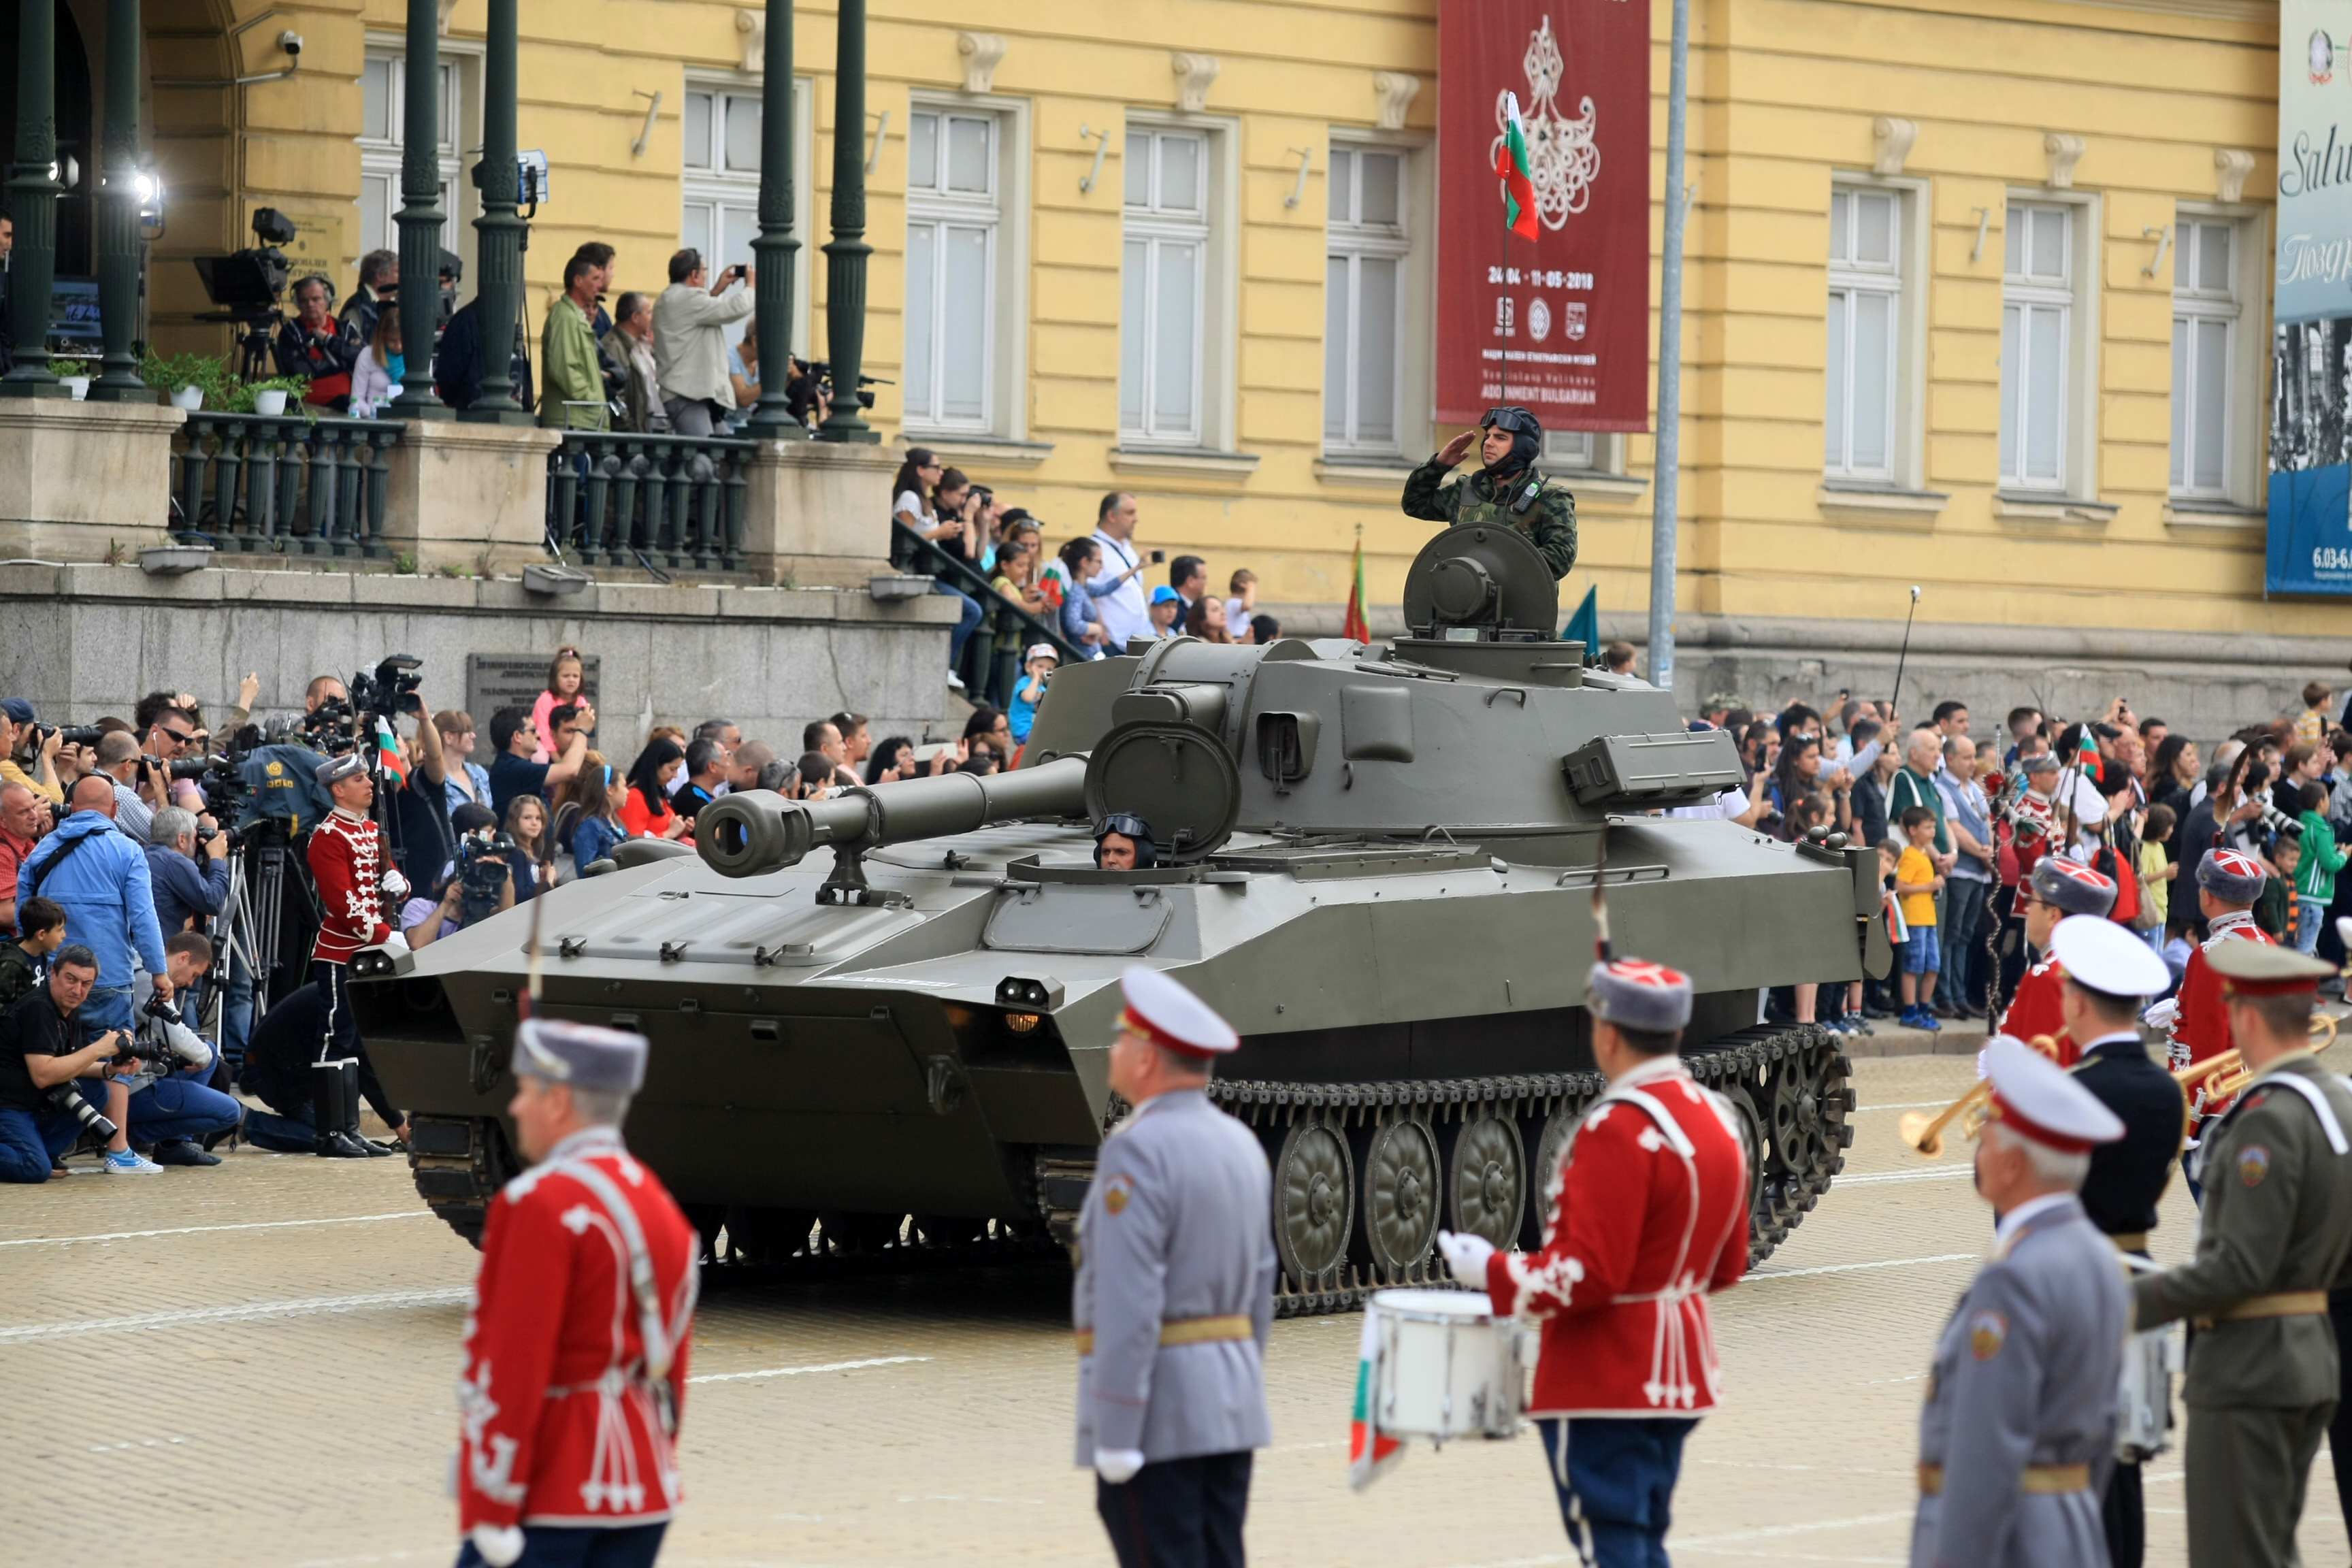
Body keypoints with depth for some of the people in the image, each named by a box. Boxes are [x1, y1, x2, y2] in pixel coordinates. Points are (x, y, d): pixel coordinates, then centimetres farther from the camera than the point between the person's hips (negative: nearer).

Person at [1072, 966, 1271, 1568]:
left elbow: (1130, 1304, -21)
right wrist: (1240, 1397, 19)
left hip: (1154, 1406, -8)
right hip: (1229, 1412, 9)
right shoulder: (1240, 1145, 11)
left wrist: (1115, 1435, -20)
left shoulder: (1138, 1151, -16)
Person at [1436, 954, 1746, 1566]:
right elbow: (1728, 1266, 14)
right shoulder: (1715, 1117, 8)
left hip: (1604, 1386, -9)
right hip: (1678, 1374, 9)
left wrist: (1492, 1273, -12)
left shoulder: (1620, 1128, -20)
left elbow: (1588, 1275, -23)